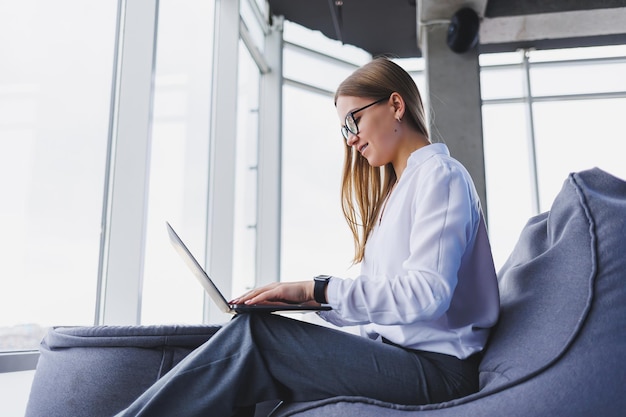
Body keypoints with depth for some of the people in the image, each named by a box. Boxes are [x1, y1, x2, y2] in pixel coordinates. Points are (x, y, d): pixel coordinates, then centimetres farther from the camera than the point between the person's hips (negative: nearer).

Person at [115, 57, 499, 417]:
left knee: (252, 336, -22)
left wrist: (319, 289, -19)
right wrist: (309, 299, 2)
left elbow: (426, 293, -19)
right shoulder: (397, 189, 23)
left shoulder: (440, 175, -5)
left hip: (438, 367, -7)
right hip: (395, 355, 7)